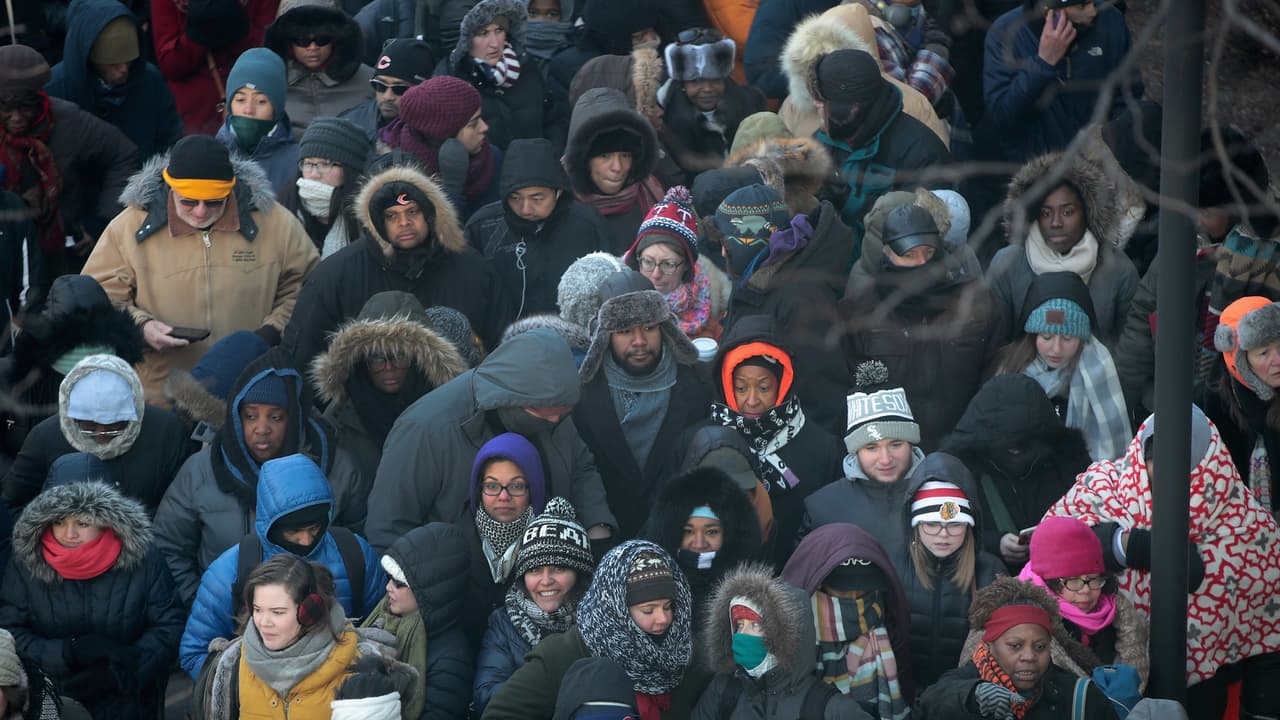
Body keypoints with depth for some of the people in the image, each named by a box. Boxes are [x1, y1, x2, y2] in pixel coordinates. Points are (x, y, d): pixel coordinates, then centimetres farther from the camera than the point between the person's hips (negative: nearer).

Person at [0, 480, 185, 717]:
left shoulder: (142, 560, -4)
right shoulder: (26, 565, -2)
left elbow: (169, 626, 0)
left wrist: (124, 669, -14)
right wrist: (66, 652, -17)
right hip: (51, 698, 0)